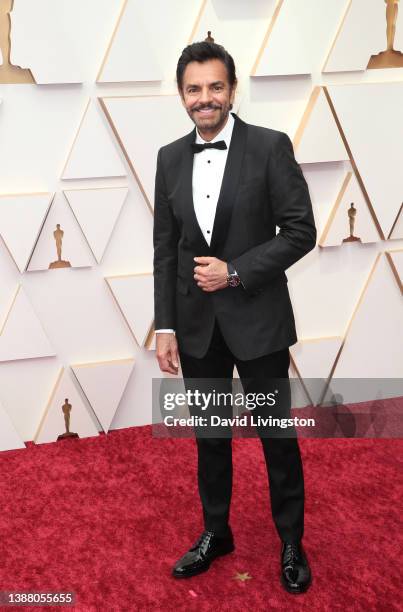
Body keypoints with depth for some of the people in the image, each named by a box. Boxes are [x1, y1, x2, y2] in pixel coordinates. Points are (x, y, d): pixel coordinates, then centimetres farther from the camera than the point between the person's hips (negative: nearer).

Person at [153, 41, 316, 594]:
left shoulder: (270, 147, -8)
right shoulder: (170, 157, 4)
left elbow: (301, 231, -9)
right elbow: (165, 248, 5)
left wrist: (235, 272, -18)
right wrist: (165, 326, 1)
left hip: (257, 319, -3)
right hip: (196, 323, 4)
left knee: (276, 435, 10)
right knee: (209, 434, 17)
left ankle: (291, 542, 30)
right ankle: (216, 532, 36)